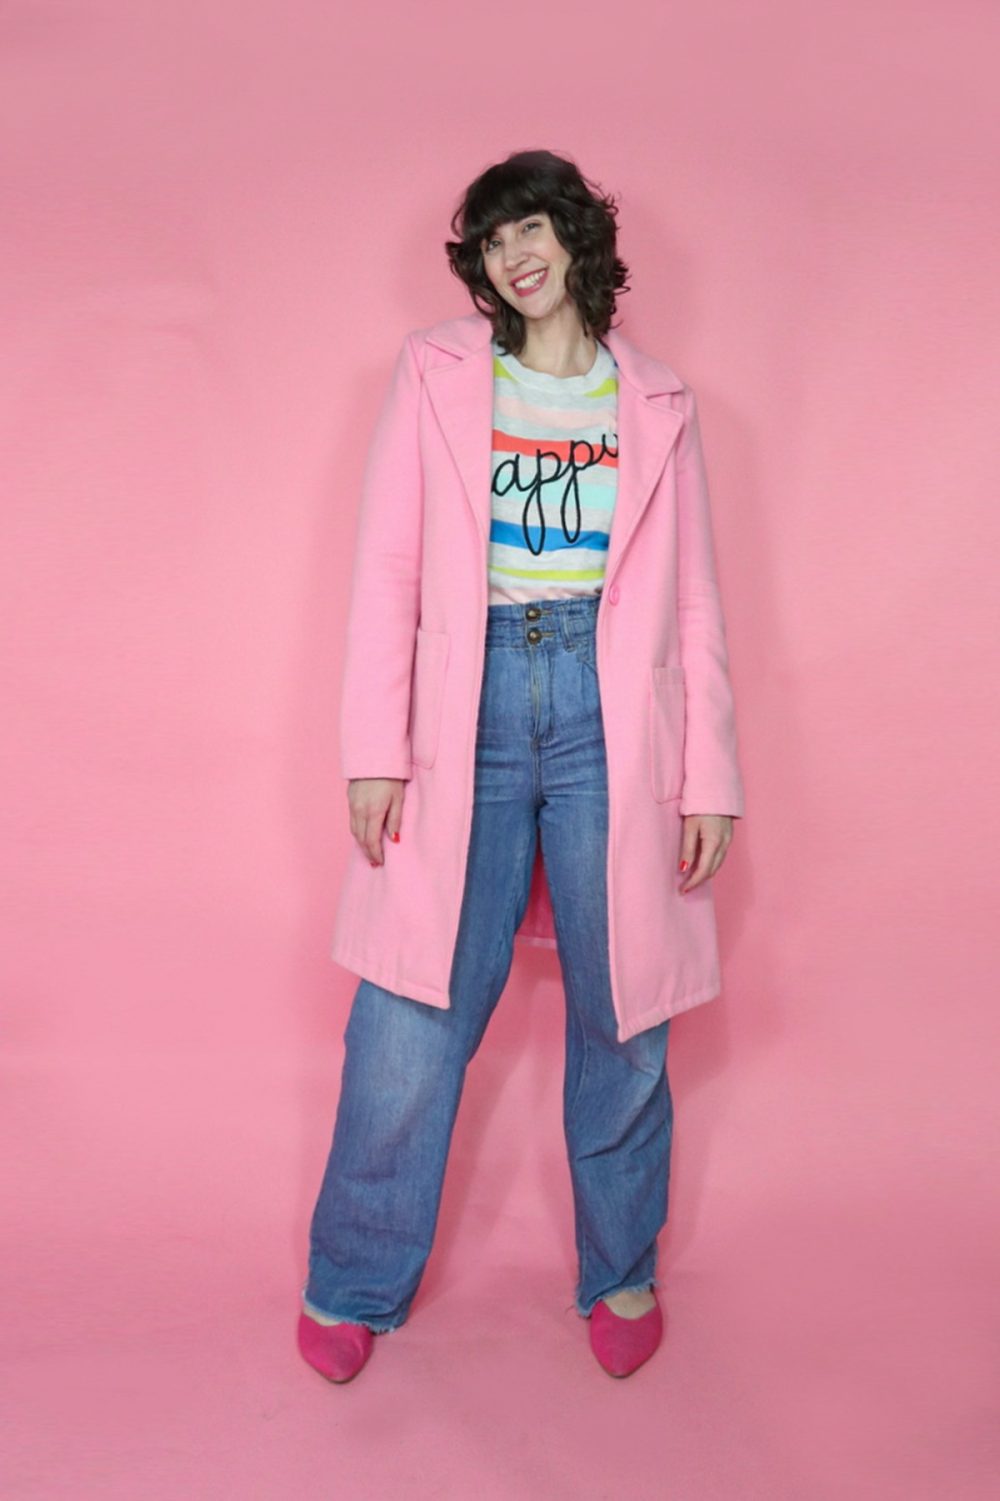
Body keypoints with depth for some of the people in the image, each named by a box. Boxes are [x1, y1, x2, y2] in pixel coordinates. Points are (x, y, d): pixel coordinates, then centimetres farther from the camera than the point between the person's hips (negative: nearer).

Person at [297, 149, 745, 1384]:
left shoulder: (656, 405, 11)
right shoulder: (434, 373, 8)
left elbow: (695, 605, 9)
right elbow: (387, 569, 2)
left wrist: (710, 779, 3)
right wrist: (375, 750, -6)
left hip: (613, 718, 1)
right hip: (470, 712, -1)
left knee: (621, 1017, 8)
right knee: (411, 1022, 1)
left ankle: (621, 1273, 31)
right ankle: (355, 1285, 23)